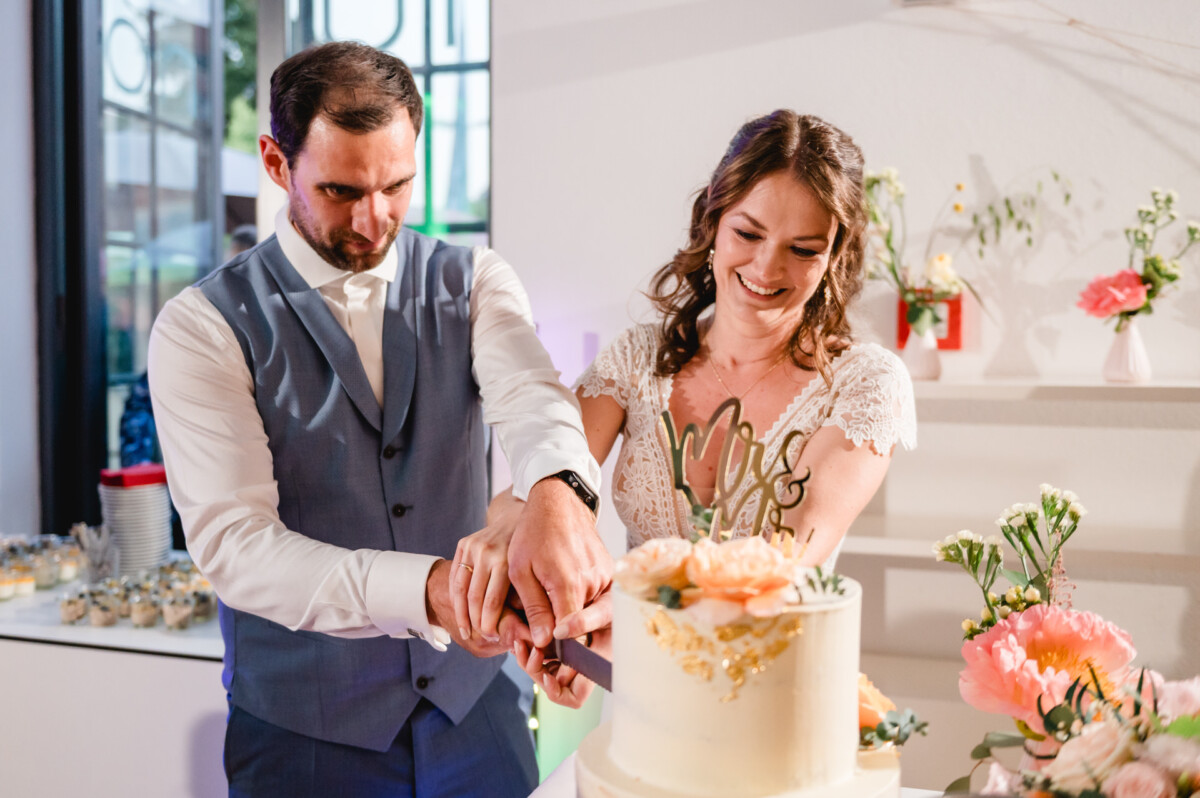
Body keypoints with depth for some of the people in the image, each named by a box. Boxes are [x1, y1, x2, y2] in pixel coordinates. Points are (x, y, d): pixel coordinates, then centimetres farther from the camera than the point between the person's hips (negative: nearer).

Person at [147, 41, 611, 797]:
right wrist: (424, 589, -35)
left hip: (475, 697, 3)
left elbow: (529, 393, -21)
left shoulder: (475, 283, -1)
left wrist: (557, 493, -45)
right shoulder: (202, 328, -11)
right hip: (304, 723, -2)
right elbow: (234, 542, -20)